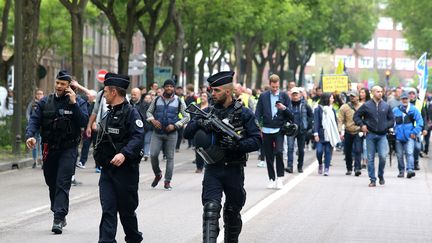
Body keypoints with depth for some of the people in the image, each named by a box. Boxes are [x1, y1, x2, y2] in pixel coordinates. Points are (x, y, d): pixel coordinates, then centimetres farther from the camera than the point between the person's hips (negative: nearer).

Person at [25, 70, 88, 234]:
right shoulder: (45, 102, 7)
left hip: (68, 149, -4)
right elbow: (34, 120, 0)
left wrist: (73, 104, -20)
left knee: (63, 183, -13)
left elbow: (84, 122, -14)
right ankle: (59, 214, 27)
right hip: (49, 149, 4)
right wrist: (30, 135, -18)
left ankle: (59, 219, -18)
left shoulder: (78, 102, -1)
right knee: (52, 183, 12)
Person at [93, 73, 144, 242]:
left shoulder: (130, 112, -11)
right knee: (108, 209, -2)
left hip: (126, 169, -7)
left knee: (126, 210, 6)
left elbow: (138, 137, -23)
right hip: (107, 169, 7)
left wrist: (124, 154, -34)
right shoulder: (108, 114, 16)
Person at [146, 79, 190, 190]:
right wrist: (153, 120, -7)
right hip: (157, 133, 1)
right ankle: (157, 174, 17)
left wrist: (175, 125, -11)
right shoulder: (157, 100, 5)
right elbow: (149, 112, 14)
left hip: (171, 134, -1)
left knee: (170, 157, 2)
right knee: (153, 154, -9)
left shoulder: (179, 101, 1)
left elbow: (186, 117, 2)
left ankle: (167, 181, 9)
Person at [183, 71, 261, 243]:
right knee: (211, 209, -17)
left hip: (234, 170, 0)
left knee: (233, 212, 15)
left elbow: (256, 141, -8)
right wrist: (199, 123, -20)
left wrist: (236, 145, -24)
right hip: (213, 170, 1)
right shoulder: (208, 112, 4)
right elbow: (187, 133, 1)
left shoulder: (243, 113, -3)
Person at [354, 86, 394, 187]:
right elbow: (356, 116, 8)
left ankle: (381, 176, 10)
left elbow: (391, 119, 15)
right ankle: (372, 180, 9)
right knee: (370, 158, 2)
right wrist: (361, 125, -4)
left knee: (383, 156, -13)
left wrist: (386, 126, 2)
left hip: (382, 135, 0)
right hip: (370, 135, 0)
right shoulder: (366, 105, 1)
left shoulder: (386, 106, 6)